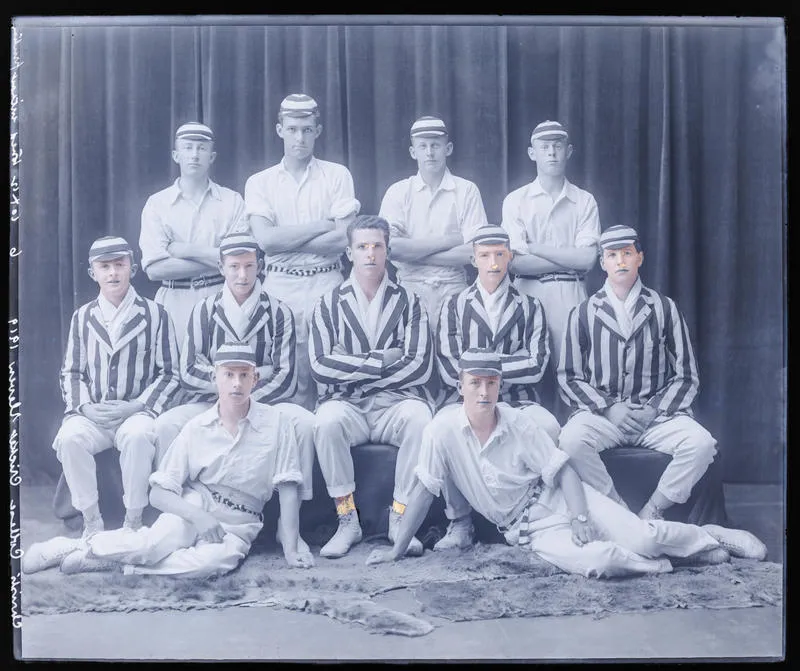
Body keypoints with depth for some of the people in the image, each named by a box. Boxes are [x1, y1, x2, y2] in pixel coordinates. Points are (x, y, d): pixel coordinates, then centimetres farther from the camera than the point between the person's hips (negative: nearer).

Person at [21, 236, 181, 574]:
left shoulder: (154, 314, 4)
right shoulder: (82, 317, 13)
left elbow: (169, 374, 1)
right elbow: (71, 372, 14)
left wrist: (136, 406, -11)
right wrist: (83, 406, -5)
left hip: (137, 411, -2)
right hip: (91, 414, 3)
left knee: (137, 436, -36)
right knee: (69, 438, -29)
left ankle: (132, 524, -20)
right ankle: (92, 525, -15)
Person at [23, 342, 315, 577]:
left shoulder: (277, 423, -8)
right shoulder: (196, 428, -5)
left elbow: (288, 489, -6)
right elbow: (159, 493, -5)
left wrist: (290, 549, -12)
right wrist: (200, 517, -21)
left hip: (237, 525, 0)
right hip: (195, 506, 0)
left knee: (214, 560, -34)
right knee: (158, 542, -32)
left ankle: (117, 563, -17)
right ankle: (90, 546, -5)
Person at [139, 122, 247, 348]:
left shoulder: (232, 201, 6)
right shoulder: (157, 204, 5)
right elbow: (154, 268, -6)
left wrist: (187, 250, -8)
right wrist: (215, 260, -8)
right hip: (174, 302, 0)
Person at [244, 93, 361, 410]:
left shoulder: (337, 175, 7)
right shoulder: (260, 182, 9)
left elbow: (344, 239, -5)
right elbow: (265, 239, -6)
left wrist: (286, 242, -6)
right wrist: (323, 224, -6)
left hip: (326, 283, -1)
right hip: (280, 285, 1)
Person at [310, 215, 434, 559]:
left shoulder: (408, 302, 10)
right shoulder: (329, 304, 10)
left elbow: (420, 367, -3)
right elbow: (320, 366, -5)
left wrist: (352, 369, -6)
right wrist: (380, 361, -9)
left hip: (396, 402, 0)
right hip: (347, 405, 0)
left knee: (419, 417, -33)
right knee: (327, 421, -33)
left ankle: (401, 517, -19)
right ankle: (347, 520, -19)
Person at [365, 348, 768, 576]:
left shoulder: (518, 424, -8)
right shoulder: (443, 430, -12)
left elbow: (562, 470, -6)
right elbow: (424, 489, -9)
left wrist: (580, 516, -22)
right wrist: (397, 550, -12)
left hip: (558, 498, 1)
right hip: (527, 529, -1)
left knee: (641, 539, -15)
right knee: (597, 562, -30)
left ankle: (711, 537, 14)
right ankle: (667, 564, -2)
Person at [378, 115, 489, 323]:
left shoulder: (467, 191, 4)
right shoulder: (398, 192, 6)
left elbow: (474, 253, -6)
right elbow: (389, 247, -8)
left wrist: (412, 252, -7)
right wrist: (449, 240, -7)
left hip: (453, 288, 0)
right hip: (410, 286, 0)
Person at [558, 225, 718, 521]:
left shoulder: (665, 309, 11)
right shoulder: (583, 313, 9)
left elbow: (686, 376, 10)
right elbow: (569, 377, 6)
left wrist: (660, 412, -7)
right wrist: (606, 408, -9)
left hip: (655, 412, 1)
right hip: (601, 411, 0)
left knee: (701, 443, -28)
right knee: (571, 440, -33)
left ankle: (651, 513, -10)